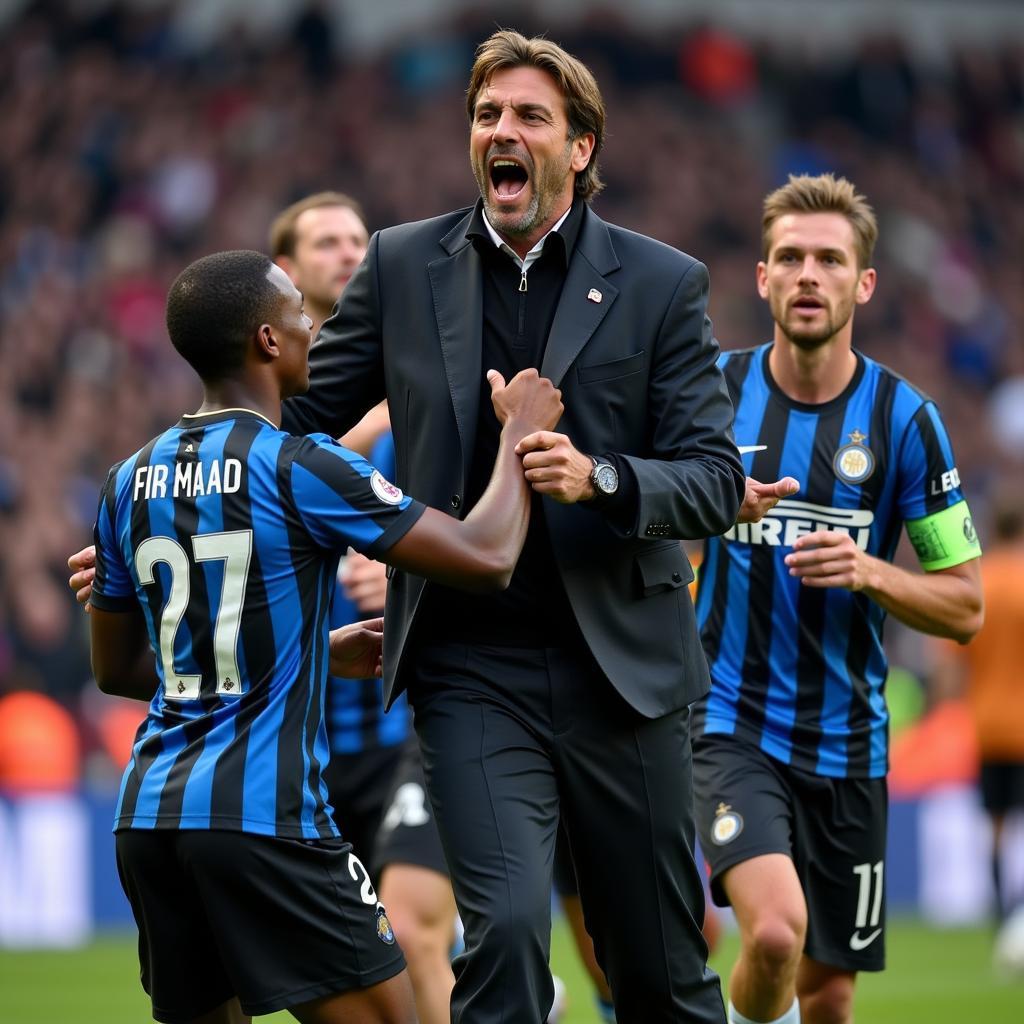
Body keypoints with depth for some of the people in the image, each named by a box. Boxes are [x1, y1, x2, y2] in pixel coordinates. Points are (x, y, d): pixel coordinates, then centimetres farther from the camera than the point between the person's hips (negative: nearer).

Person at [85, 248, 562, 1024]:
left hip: (148, 815, 7)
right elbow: (487, 559, -9)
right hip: (262, 816, -7)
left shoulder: (131, 482, 11)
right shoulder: (301, 468, -9)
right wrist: (518, 435, 9)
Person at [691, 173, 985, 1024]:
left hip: (845, 742, 2)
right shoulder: (712, 390, -2)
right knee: (775, 931, -25)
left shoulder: (903, 419, -4)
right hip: (729, 722, -1)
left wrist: (869, 572, -18)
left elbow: (965, 608, -2)